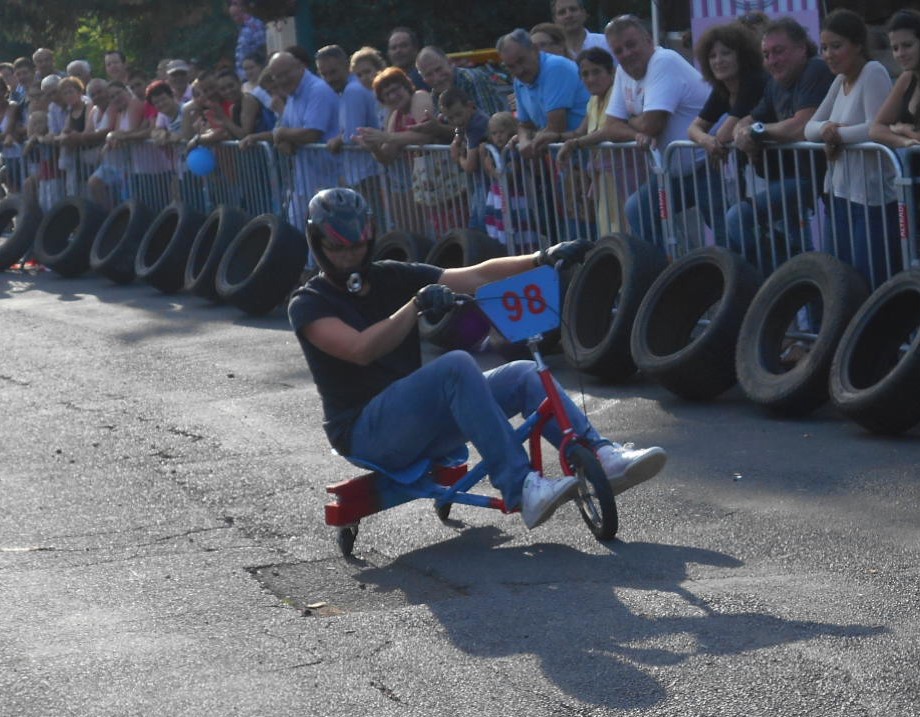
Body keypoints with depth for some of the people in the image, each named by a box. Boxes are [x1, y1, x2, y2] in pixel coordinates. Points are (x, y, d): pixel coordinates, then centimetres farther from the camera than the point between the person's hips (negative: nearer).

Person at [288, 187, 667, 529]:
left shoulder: (391, 278, 12)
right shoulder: (308, 304, -4)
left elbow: (476, 277, 2)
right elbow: (362, 350, -24)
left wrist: (542, 259, -11)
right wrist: (418, 304, -33)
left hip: (420, 423, 7)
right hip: (365, 432, -7)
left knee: (524, 375, -11)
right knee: (456, 365, -31)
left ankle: (603, 459, -21)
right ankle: (522, 490, -39)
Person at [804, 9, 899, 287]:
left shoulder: (873, 73, -10)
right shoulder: (840, 81, 14)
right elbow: (810, 127, 13)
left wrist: (836, 134, -8)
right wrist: (826, 128, -9)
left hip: (873, 199, -9)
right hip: (839, 194, 9)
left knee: (870, 284, -9)